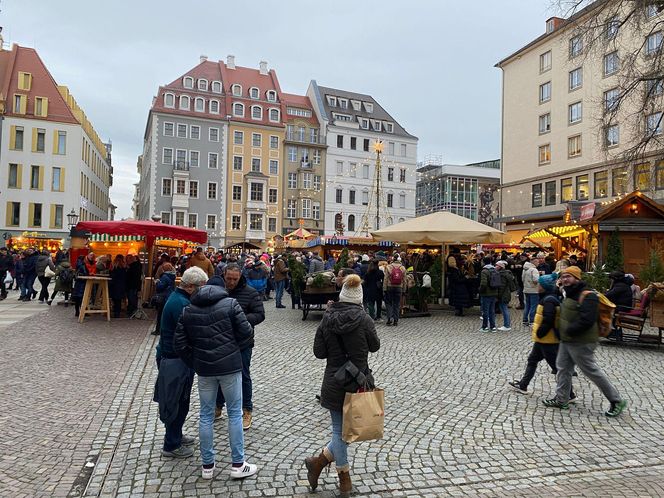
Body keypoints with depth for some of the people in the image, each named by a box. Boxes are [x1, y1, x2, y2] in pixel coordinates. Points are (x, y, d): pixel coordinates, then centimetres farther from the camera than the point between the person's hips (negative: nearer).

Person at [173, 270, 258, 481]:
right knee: (235, 413, 8)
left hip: (204, 368, 3)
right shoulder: (230, 303, -6)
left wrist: (194, 363, 12)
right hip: (230, 366, -3)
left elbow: (179, 343, 3)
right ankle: (238, 465, 13)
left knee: (206, 415, 13)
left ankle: (207, 465, 21)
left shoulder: (188, 310, 5)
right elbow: (246, 332, -8)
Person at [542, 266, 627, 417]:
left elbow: (587, 320, -28)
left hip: (581, 343, -10)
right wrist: (564, 333, 12)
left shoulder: (587, 296, -20)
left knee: (591, 371, 0)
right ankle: (561, 400, 25)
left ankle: (617, 401, 16)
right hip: (566, 341, 10)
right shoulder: (570, 294, 12)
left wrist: (569, 330, -20)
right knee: (562, 368, 13)